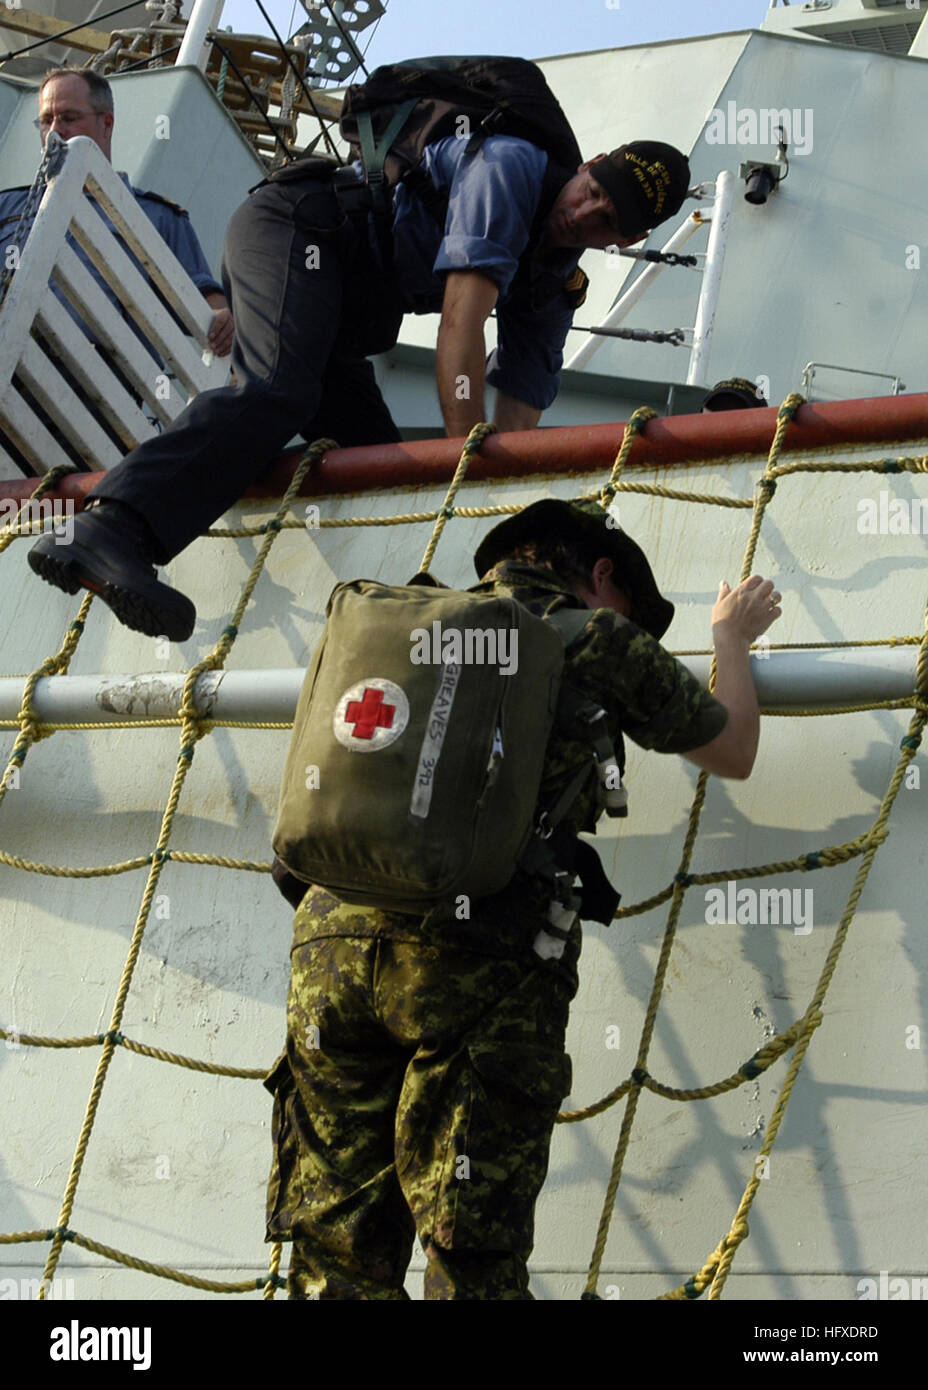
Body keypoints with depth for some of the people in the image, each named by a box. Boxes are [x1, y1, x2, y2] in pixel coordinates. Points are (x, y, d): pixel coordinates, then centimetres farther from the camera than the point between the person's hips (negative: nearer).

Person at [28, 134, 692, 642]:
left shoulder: (558, 284, 11)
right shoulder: (513, 168, -14)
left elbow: (521, 407, 8)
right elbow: (461, 319, -24)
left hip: (345, 317, 10)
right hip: (296, 228, -10)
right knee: (278, 392, -33)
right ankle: (109, 534, -53)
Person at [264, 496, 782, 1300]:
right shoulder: (595, 638, 11)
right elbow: (733, 754, 24)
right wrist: (732, 638, 42)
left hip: (333, 936, 5)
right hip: (480, 960, -4)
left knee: (338, 1249, 6)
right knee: (474, 1258, -2)